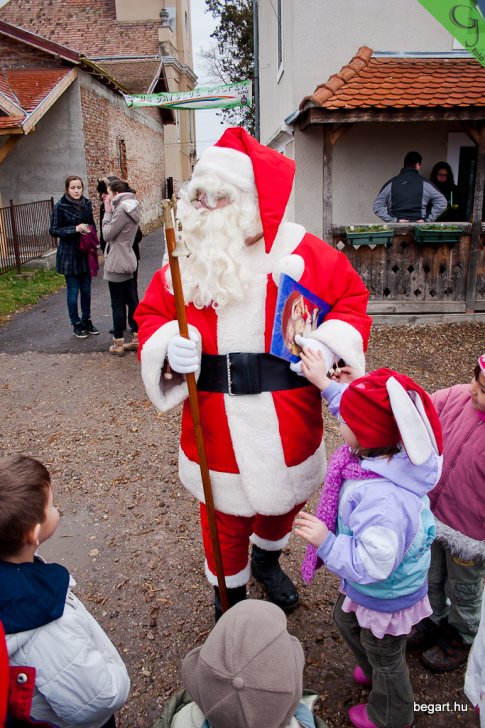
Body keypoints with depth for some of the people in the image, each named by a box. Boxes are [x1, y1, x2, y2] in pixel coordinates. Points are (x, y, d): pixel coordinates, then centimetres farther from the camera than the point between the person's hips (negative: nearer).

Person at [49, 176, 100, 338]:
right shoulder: (60, 207, -8)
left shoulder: (87, 204, 6)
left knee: (86, 289, 11)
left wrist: (90, 229, -4)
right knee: (73, 290, 3)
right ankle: (76, 324, 14)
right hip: (69, 254, -5)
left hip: (86, 253, 5)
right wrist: (75, 229, -21)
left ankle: (87, 320, 25)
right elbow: (53, 230, -9)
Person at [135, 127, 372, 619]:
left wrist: (328, 343, -20)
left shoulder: (297, 251, -10)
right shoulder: (188, 256, -4)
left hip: (287, 423, 1)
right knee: (226, 515, 15)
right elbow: (151, 313, 3)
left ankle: (268, 561, 60)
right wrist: (170, 346, -19)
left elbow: (351, 296, -2)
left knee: (283, 500, 25)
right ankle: (230, 594, 45)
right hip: (217, 425, 0)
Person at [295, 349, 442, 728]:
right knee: (346, 619, 35)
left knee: (384, 656, 24)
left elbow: (371, 565, -38)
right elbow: (367, 413, -1)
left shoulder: (382, 500, -46)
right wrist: (326, 383, 1)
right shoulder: (394, 447, -21)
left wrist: (326, 542, -33)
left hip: (385, 598, -8)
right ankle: (373, 672, 64)